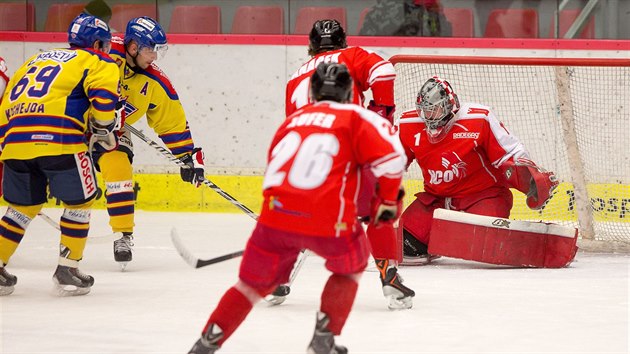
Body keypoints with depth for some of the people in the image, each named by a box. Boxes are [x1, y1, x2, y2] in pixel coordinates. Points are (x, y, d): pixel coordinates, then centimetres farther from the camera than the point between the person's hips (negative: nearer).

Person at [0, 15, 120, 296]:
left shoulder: (37, 60, 31)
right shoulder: (98, 62, 13)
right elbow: (103, 95, -7)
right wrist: (103, 129, 9)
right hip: (58, 138, -6)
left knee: (23, 206, 21)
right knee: (79, 202, 11)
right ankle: (67, 272, 8)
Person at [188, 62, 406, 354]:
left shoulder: (292, 120, 23)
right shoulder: (356, 117, 8)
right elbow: (390, 157, -5)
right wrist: (388, 200, 9)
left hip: (276, 212, 4)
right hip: (329, 219, -4)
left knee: (254, 282, 20)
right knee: (350, 265, 25)